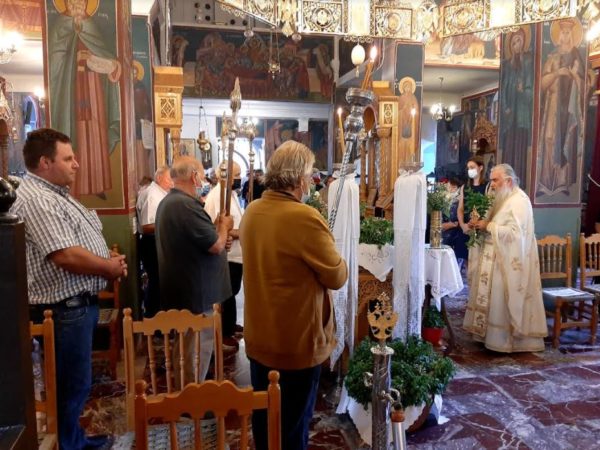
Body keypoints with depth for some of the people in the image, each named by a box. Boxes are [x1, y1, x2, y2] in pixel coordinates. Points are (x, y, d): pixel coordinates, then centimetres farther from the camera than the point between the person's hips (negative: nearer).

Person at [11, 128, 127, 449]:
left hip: (79, 302, 10)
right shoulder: (35, 200, -21)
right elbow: (66, 256, -29)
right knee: (73, 384, 4)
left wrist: (108, 257, 3)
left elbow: (79, 240, 21)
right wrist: (110, 267, -15)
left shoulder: (55, 193, 13)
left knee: (74, 381, 22)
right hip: (64, 308, -10)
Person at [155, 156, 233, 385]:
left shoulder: (168, 201, 10)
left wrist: (216, 229, 6)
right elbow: (216, 246, -23)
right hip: (196, 292, -11)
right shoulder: (186, 205, -25)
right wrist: (224, 226, -4)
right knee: (198, 348, 3)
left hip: (182, 289, 11)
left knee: (184, 345, 22)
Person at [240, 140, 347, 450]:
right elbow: (337, 277, -16)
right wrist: (337, 260, 3)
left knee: (263, 417, 23)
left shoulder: (251, 212, 0)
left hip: (259, 336, 7)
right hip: (296, 342, -7)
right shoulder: (305, 218, -25)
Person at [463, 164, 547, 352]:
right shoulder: (503, 199, 14)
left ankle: (506, 340, 9)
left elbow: (514, 232, -26)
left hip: (509, 262, -9)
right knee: (495, 299, 13)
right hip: (497, 259, 10)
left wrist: (488, 226, -20)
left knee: (504, 300, -2)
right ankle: (491, 334, 21)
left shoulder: (519, 201, -16)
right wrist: (481, 225, 2)